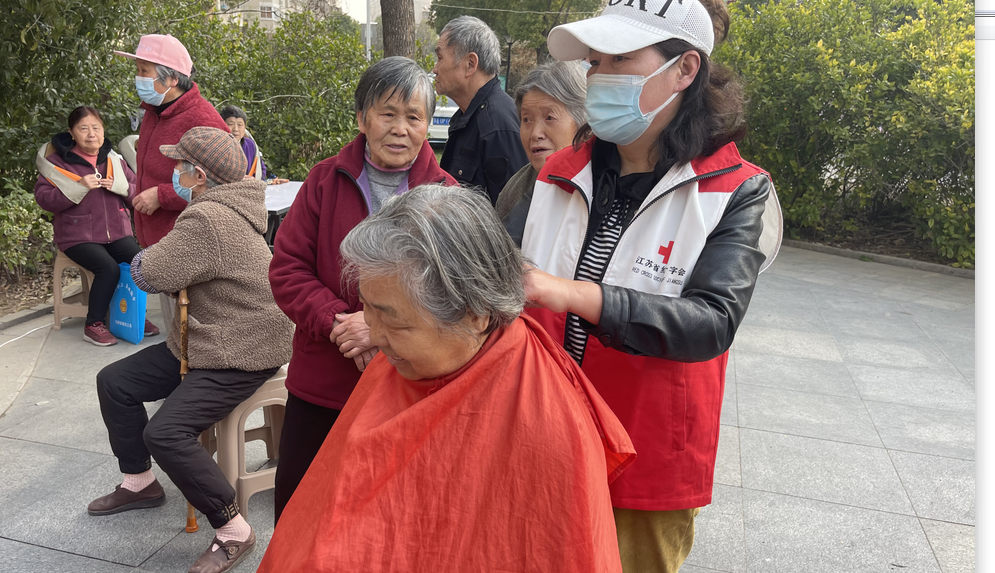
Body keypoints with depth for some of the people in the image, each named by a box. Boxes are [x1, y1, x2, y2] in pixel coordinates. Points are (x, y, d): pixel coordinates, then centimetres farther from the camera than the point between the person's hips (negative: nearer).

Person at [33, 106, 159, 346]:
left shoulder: (113, 159, 11)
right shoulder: (57, 160, -1)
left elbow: (137, 194, 11)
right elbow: (43, 198, -10)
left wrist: (119, 186, -11)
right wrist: (79, 187, -22)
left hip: (117, 231, 4)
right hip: (79, 235, -4)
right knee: (108, 268, -27)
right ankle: (94, 325, -9)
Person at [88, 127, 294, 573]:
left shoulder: (207, 220, -26)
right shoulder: (224, 209, 9)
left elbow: (146, 274, -21)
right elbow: (177, 270, 18)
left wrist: (150, 254, 1)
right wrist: (165, 255, -3)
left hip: (239, 356, -11)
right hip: (199, 343, 11)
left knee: (165, 432, -25)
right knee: (114, 383, 13)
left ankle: (234, 532, -10)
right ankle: (139, 483, 30)